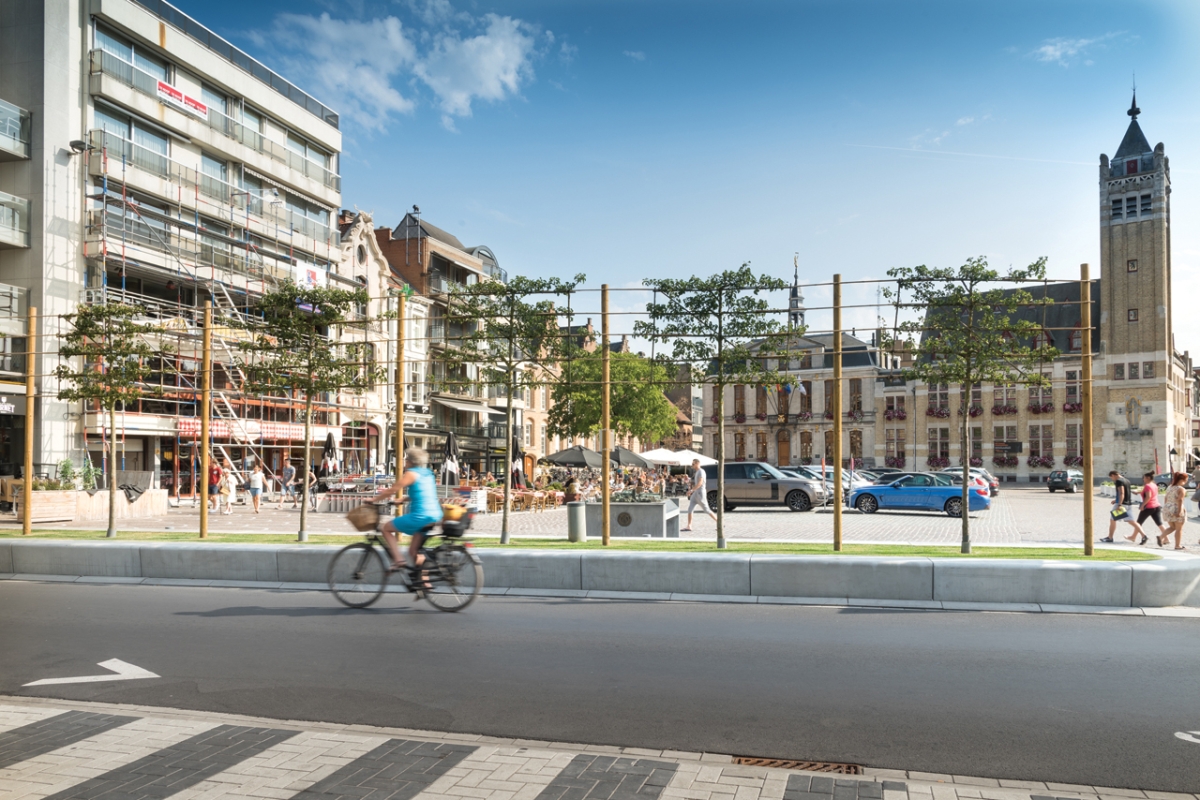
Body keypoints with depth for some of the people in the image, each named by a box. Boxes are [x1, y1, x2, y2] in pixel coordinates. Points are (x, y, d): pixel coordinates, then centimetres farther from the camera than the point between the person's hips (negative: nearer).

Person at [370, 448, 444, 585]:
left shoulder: (411, 474, -6)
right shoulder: (429, 474, 18)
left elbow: (392, 490, -6)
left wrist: (373, 499, 5)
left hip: (420, 516, -8)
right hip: (435, 516, 8)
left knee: (386, 528, 9)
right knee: (414, 551, 18)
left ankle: (398, 561, 0)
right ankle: (424, 582, 13)